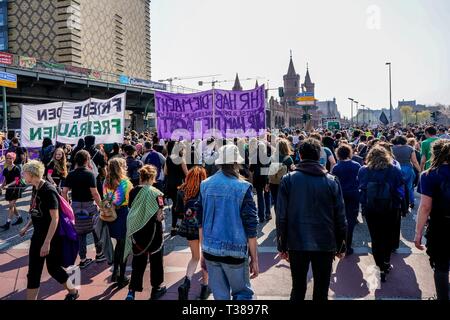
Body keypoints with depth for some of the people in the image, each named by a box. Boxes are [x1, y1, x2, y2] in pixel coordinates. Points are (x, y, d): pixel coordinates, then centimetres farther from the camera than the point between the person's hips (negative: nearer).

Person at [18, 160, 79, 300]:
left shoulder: (49, 191, -22)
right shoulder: (36, 189, 4)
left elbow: (55, 218, -24)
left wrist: (47, 242, -26)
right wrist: (26, 227, 17)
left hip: (52, 237, -7)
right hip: (38, 235, 7)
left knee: (53, 268, 8)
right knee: (33, 271, 9)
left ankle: (73, 292, 31)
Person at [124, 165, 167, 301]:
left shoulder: (133, 192, -4)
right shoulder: (156, 193, -18)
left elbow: (131, 210, 4)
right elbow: (159, 216, -18)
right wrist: (162, 216, 2)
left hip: (137, 231, 4)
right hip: (153, 232, -4)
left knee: (138, 261, 15)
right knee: (155, 260, 15)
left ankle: (132, 291, 11)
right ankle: (156, 289, 29)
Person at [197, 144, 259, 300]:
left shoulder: (205, 185, 2)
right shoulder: (242, 187, -10)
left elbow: (201, 222, 8)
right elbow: (250, 227, -10)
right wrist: (254, 259, -3)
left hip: (210, 250, 4)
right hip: (235, 251, -4)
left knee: (220, 295, 15)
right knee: (243, 293, 13)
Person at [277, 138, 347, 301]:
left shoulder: (288, 180, -5)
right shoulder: (332, 181, -3)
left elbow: (281, 216, -5)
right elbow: (340, 217, -1)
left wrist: (282, 246, 3)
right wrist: (341, 246, 10)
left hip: (297, 244, 0)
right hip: (325, 244, 0)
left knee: (298, 289, 15)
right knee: (321, 290, 12)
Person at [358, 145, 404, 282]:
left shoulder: (363, 171, -6)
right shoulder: (395, 170, -7)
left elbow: (360, 190, -1)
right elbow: (399, 191, -4)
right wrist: (398, 206, 7)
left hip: (370, 210, 0)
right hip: (390, 210, 0)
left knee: (376, 238, 9)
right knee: (388, 237, 19)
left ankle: (382, 267, 11)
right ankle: (386, 263, 26)